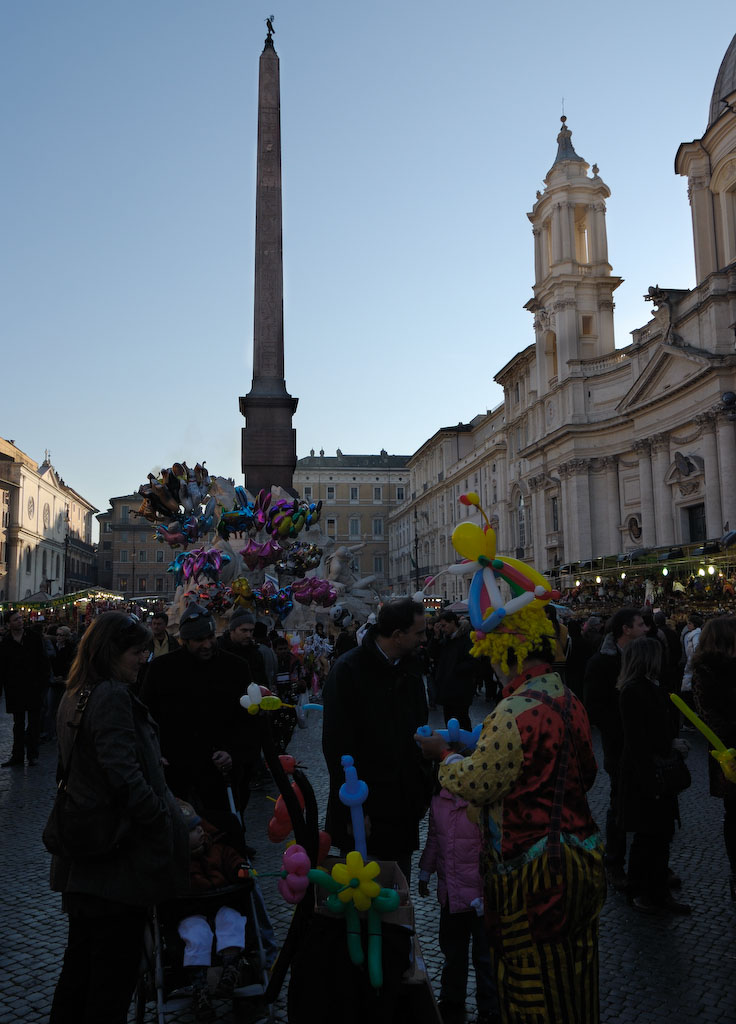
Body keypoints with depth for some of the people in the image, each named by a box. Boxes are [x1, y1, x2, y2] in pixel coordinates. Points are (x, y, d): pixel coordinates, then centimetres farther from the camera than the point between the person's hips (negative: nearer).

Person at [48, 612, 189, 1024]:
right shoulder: (113, 696, -21)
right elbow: (124, 776, -27)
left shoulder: (76, 695, 9)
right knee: (117, 963, 5)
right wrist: (166, 823, -19)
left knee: (82, 952, 23)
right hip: (119, 860, -10)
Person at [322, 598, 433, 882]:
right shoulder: (348, 670, -16)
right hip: (367, 806, -6)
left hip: (403, 803, 6)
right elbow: (337, 744, -15)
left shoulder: (410, 667, 5)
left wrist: (424, 783, 9)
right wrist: (352, 810, -15)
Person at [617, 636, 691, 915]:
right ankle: (638, 891, 19)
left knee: (662, 832, 15)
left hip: (660, 773, 9)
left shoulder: (654, 688, 9)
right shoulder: (634, 692, -20)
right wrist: (650, 781, -21)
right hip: (643, 775, -9)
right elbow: (637, 741, -21)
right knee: (647, 834, 3)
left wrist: (674, 742, 3)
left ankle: (659, 891, 28)